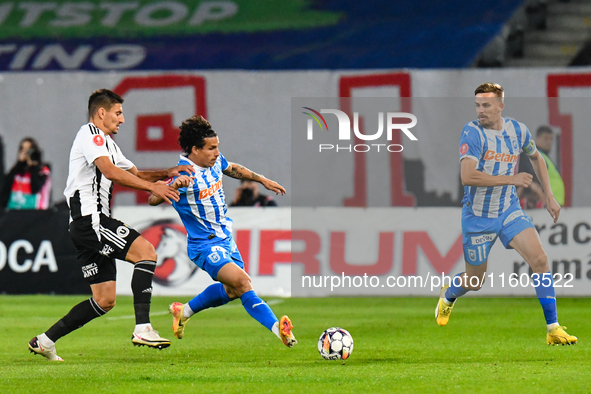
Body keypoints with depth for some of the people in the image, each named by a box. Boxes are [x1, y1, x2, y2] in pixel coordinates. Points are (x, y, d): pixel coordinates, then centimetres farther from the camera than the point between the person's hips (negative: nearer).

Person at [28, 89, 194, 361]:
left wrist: (167, 173, 14)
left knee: (105, 300, 6)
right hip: (89, 218, -10)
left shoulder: (107, 142, 27)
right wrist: (153, 187, -23)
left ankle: (45, 341, 11)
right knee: (146, 251, -20)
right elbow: (109, 171, -20)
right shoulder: (90, 134, -5)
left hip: (92, 224, 10)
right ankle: (142, 329, -27)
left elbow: (134, 173, 32)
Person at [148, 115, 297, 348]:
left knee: (233, 290, 22)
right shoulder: (184, 175, -25)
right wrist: (174, 186, -53)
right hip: (204, 245, -9)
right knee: (242, 282, -25)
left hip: (225, 238, 9)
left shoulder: (215, 161, -2)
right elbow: (153, 199, -35)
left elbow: (232, 169, 22)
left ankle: (184, 312, 38)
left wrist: (262, 180, 24)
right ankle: (278, 329, -34)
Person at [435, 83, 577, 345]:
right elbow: (467, 176, -29)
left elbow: (536, 158, 20)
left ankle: (553, 329, -9)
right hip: (477, 215, -3)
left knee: (540, 260, -15)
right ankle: (447, 296, 45)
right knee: (475, 282, 8)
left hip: (509, 210, 3)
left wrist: (549, 195, 14)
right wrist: (511, 179, -27)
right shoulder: (472, 132, -18)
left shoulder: (517, 130, -2)